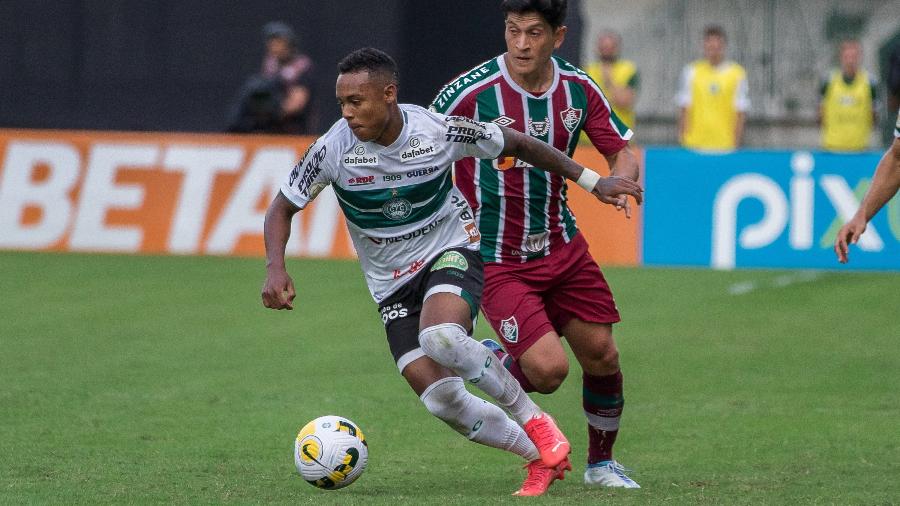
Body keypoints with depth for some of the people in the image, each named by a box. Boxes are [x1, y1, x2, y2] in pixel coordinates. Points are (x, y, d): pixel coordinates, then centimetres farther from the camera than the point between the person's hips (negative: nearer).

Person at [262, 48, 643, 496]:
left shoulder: (439, 130, -17)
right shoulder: (333, 149, -16)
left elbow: (517, 144, -1)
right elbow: (282, 208, -2)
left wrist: (592, 181, 1)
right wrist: (275, 269, -20)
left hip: (452, 252, -3)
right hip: (392, 285, 3)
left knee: (440, 337, -36)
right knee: (441, 400, -13)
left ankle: (533, 420, -13)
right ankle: (540, 457, 10)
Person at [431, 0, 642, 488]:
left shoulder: (578, 88, -4)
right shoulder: (470, 92, -18)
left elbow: (623, 153, 6)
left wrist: (619, 179, -17)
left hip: (562, 247, 5)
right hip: (497, 260, -5)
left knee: (602, 357, 5)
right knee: (548, 369, -18)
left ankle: (601, 462, 30)